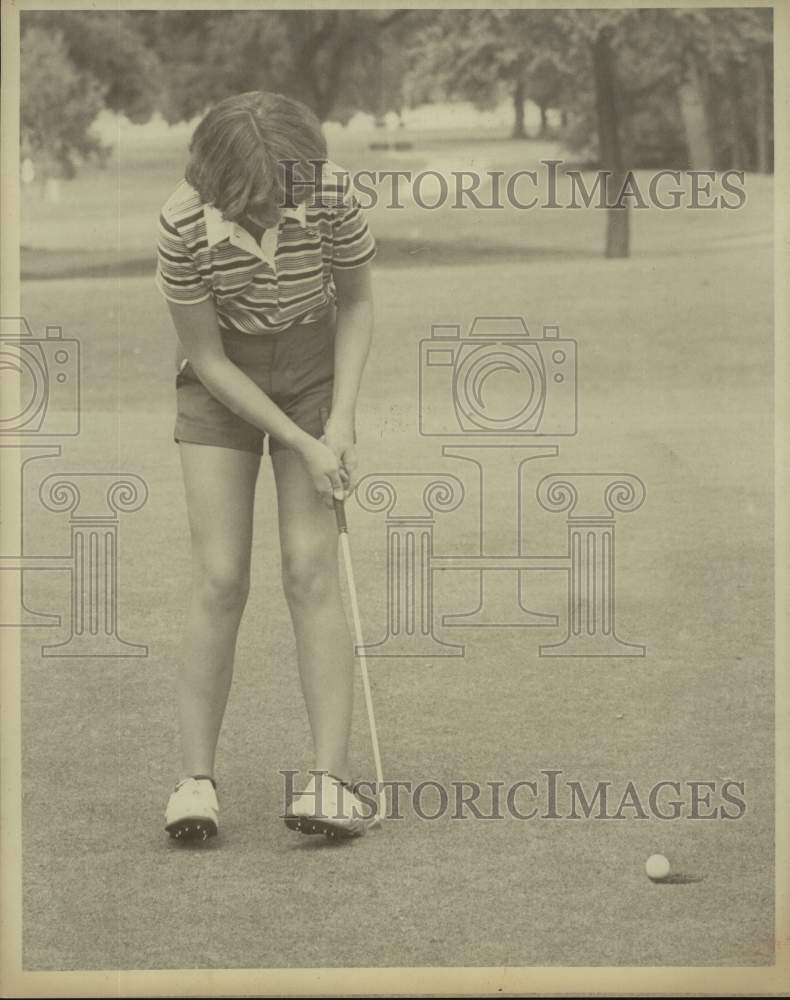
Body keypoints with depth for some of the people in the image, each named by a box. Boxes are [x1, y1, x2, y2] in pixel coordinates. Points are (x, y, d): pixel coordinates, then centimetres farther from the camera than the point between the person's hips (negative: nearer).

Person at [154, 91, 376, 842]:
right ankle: (195, 778, -1)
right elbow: (205, 357, -17)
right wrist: (302, 444, -19)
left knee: (311, 568, -10)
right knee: (219, 580, -9)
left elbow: (356, 301, -5)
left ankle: (331, 780, -12)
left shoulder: (331, 194, -23)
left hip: (313, 370, 1)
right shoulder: (185, 223, -27)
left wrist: (340, 421, -13)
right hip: (223, 382, -1)